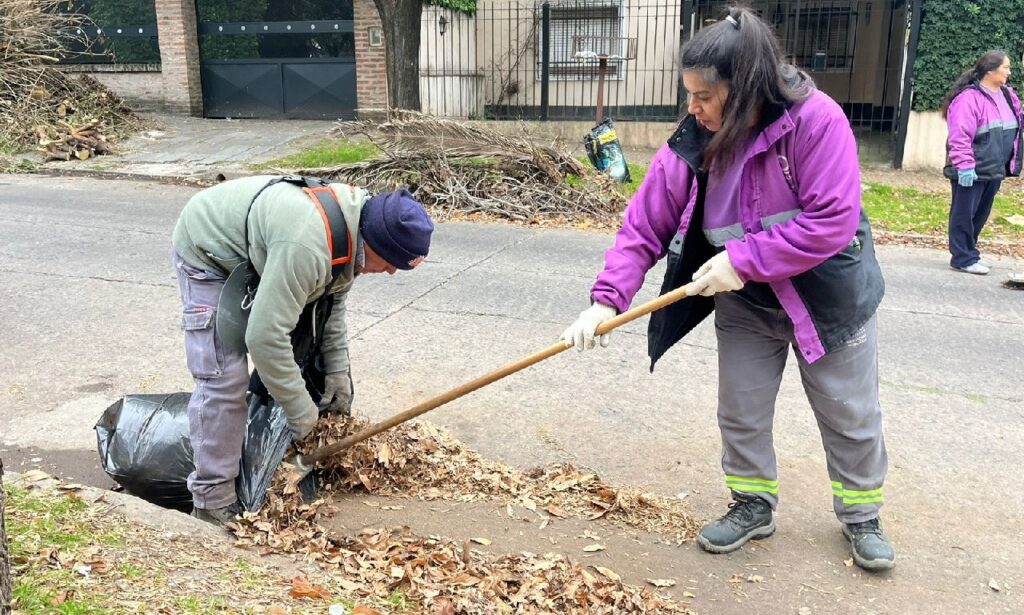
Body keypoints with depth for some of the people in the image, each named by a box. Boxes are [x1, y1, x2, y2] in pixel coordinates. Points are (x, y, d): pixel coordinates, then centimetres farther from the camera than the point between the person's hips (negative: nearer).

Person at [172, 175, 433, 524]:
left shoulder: (356, 226, -13)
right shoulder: (306, 247, -42)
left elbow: (333, 299, 3)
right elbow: (264, 336, -40)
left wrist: (337, 369, -1)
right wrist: (300, 410, -29)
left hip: (255, 252, 9)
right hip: (207, 254, -9)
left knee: (292, 357, 13)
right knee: (224, 378, -15)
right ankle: (212, 497, -4)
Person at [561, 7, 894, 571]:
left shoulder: (815, 120, -26)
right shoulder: (691, 143, -14)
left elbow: (833, 220, -29)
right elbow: (643, 226, -14)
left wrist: (743, 260, -30)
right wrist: (607, 298, -26)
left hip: (829, 295, -3)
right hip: (745, 304, 3)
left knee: (850, 417, 12)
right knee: (741, 413, 12)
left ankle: (861, 516, 36)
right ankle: (754, 506, 36)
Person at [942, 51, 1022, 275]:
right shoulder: (969, 98, -14)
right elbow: (960, 136, -19)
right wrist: (964, 165, -22)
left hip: (994, 170, 9)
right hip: (972, 172, -8)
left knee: (980, 215, 14)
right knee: (964, 215, -1)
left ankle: (969, 253, 25)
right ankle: (963, 259, 6)